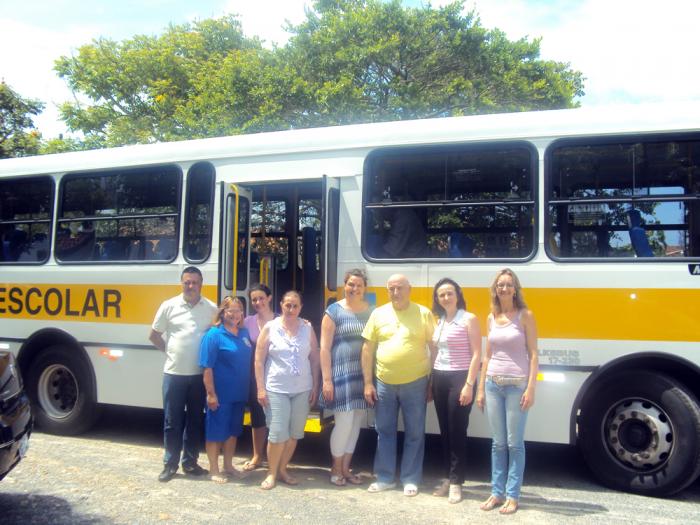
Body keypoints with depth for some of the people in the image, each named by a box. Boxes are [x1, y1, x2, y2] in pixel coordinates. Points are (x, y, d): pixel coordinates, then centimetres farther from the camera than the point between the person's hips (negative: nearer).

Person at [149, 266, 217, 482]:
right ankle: (170, 464, 18)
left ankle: (190, 462, 23)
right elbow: (154, 335, 9)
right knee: (172, 421, 6)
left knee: (196, 420, 11)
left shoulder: (212, 308, 0)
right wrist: (169, 350, 5)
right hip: (174, 373, -1)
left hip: (199, 374, 1)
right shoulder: (169, 306, -1)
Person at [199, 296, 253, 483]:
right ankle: (214, 470, 19)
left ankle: (228, 465, 32)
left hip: (239, 394, 7)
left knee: (233, 431, 17)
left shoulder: (244, 333, 6)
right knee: (215, 432, 6)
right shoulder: (214, 335, -13)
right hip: (220, 394, -6)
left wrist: (248, 389, 12)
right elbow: (207, 368, -15)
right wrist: (211, 394, -17)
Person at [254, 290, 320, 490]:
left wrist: (315, 387, 4)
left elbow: (314, 359, 8)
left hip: (302, 390, 3)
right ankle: (271, 473, 14)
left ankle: (282, 469, 26)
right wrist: (261, 388, -7)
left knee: (294, 433, 9)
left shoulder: (307, 328, 3)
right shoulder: (270, 328, -3)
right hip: (276, 389, -3)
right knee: (278, 434, -4)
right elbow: (259, 360, -2)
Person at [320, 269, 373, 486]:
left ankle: (346, 467, 25)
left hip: (364, 374, 4)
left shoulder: (371, 311, 9)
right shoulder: (334, 311, -3)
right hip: (341, 373, -4)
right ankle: (336, 468, 16)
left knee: (356, 422, 11)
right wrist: (326, 379, -9)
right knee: (344, 421, -5)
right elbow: (324, 348, -5)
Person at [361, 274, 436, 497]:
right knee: (385, 431, 11)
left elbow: (434, 348, 1)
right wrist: (368, 383, 0)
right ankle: (385, 478, 24)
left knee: (414, 433, 7)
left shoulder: (424, 313, -2)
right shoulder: (378, 314, 3)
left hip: (415, 383, -2)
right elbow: (368, 349, 4)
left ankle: (410, 480, 20)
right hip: (383, 383, 2)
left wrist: (433, 382, -2)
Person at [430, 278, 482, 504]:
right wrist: (431, 383, 14)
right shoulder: (440, 321, 12)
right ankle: (449, 478, 21)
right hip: (439, 378, 6)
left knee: (457, 431, -2)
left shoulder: (469, 319, -7)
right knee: (445, 430, 10)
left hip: (459, 379, -6)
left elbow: (476, 354, -11)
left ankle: (456, 482, 8)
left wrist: (469, 385, -17)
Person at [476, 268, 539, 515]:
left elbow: (533, 354, -6)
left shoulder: (525, 316, -4)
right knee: (498, 443, 10)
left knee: (515, 443, 2)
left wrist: (531, 388, -13)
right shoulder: (492, 317, 9)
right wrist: (481, 388, 11)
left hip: (517, 385, -4)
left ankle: (512, 496, 12)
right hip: (494, 384, 4)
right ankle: (497, 492, 18)